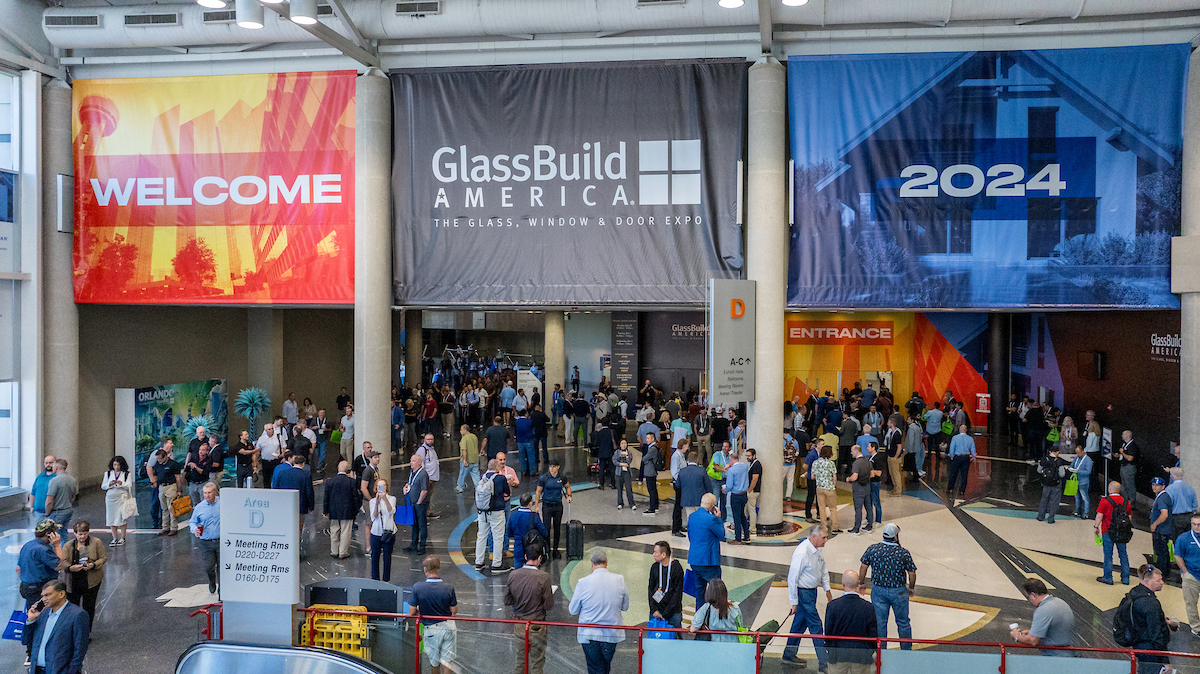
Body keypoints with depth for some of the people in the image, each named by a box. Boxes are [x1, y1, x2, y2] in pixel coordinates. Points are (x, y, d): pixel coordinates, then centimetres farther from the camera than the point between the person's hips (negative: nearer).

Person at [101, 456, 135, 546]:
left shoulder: (127, 474, 3)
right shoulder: (107, 474, 11)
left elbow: (129, 486, -4)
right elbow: (103, 486, 7)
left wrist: (121, 483, -21)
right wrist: (110, 484, -12)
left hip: (122, 498, -3)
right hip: (110, 498, 3)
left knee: (122, 518, -4)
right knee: (112, 518, 2)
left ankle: (122, 538, 5)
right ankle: (114, 538, 10)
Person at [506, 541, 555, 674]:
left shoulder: (513, 575, -6)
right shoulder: (543, 577, -19)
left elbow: (507, 601, 2)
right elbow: (549, 606, -15)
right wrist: (549, 591, 3)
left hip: (518, 625, 4)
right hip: (537, 627, -4)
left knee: (520, 661, 18)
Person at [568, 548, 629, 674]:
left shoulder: (583, 582, -13)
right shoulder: (619, 580, -7)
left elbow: (573, 611, -2)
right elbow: (625, 607, 5)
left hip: (589, 635, -2)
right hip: (612, 634, 2)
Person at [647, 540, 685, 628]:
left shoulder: (677, 568, -10)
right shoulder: (654, 567, 5)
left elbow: (677, 594, -10)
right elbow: (651, 589, 8)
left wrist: (666, 614, -12)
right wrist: (654, 609, -4)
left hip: (674, 613, -4)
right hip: (656, 610, 4)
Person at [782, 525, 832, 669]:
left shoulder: (817, 550, 3)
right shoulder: (802, 552, -25)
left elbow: (823, 570, 21)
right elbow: (792, 578, -21)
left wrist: (827, 589, 16)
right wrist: (794, 602, -18)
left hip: (812, 591, 9)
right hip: (803, 593, -9)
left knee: (800, 624, 19)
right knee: (816, 627, -5)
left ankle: (789, 655, 32)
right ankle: (823, 664, 1)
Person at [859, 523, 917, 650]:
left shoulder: (872, 549, -10)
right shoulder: (903, 553, -16)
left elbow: (863, 567, 0)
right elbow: (912, 573, -7)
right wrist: (911, 588, 12)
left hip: (878, 591, 2)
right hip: (899, 592, -1)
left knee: (879, 622, 11)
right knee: (903, 622, 16)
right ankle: (907, 651, 29)